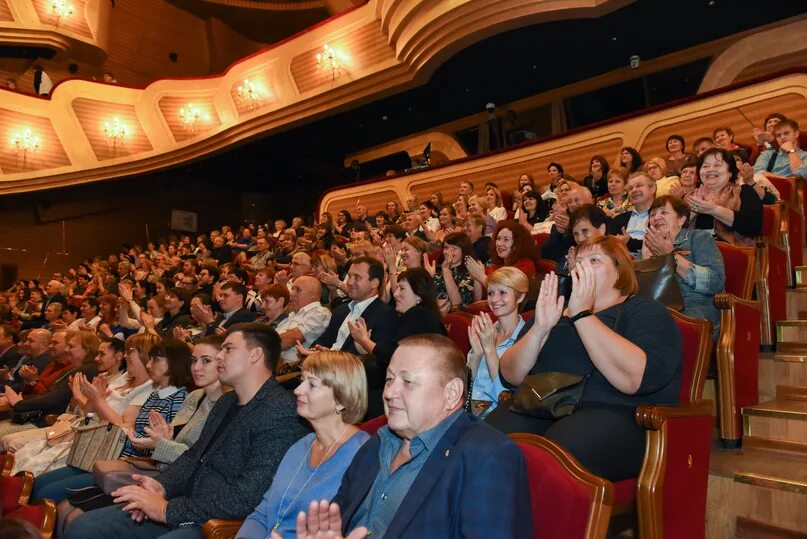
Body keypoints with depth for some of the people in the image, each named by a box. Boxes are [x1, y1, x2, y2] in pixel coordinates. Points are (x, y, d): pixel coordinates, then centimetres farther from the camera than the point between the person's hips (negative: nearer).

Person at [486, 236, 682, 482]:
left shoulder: (645, 311, 10)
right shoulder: (555, 308, 23)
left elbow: (636, 378, -14)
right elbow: (511, 376, 10)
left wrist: (582, 314, -14)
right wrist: (540, 328, -6)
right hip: (539, 407, 4)